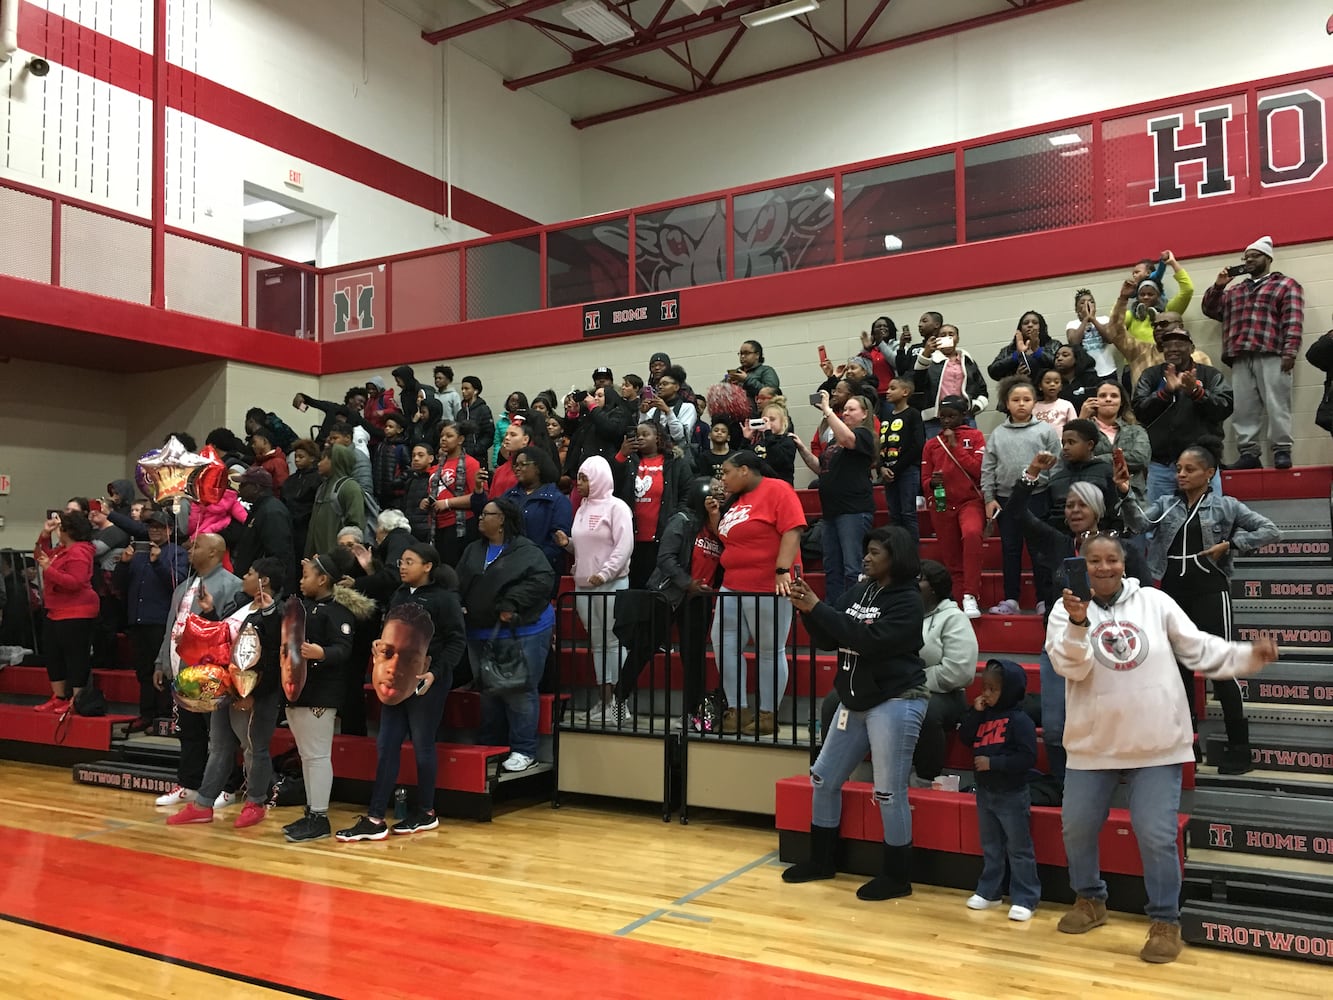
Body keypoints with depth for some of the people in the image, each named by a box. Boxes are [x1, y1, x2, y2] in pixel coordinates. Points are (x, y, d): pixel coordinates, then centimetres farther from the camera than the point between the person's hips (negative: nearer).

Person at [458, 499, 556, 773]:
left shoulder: (526, 551, -11)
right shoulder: (473, 550, 11)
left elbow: (542, 581, -22)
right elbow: (458, 583, 11)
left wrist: (511, 605, -25)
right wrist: (459, 607, -8)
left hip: (522, 631, -7)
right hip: (480, 632, 7)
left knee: (519, 691, -3)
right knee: (488, 691, 16)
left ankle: (524, 750, 7)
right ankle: (490, 746, 29)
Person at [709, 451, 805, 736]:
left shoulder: (777, 490, -9)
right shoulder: (735, 499, 16)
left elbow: (792, 531, -18)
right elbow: (726, 538, 26)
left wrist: (783, 571, -27)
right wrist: (714, 517, 9)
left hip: (768, 587, -9)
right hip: (732, 586, 9)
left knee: (769, 650, 1)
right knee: (724, 645, 7)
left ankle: (768, 715, 11)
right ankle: (738, 711, 15)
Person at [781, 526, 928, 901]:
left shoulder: (907, 600, -12)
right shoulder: (860, 591, 8)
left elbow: (868, 639, -25)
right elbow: (828, 639, 8)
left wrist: (818, 607, -23)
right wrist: (807, 609, -9)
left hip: (895, 702, -8)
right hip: (856, 701, 8)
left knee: (889, 791, -3)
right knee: (824, 779, 13)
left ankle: (897, 876, 13)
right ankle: (823, 860, 28)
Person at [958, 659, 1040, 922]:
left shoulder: (1019, 719, -17)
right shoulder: (984, 715, 5)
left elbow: (1027, 758, -21)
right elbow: (965, 739, 3)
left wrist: (993, 763, -23)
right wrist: (974, 712, -8)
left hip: (1012, 795, -7)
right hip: (985, 792, 7)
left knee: (1019, 849, 3)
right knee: (990, 847, 17)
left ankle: (1025, 899, 10)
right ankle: (989, 892, 27)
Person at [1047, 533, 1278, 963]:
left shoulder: (1155, 602, -2)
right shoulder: (1067, 610, -4)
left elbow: (1200, 650, 4)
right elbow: (1072, 668, -17)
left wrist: (1250, 655, -9)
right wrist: (1079, 623, -31)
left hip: (1157, 746, -1)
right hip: (1092, 745, 1)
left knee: (1157, 835, -1)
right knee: (1077, 827, 13)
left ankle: (1165, 921, 18)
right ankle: (1090, 900, 36)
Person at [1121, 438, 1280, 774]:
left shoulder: (1225, 505, -1)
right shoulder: (1166, 504, 7)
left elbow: (1270, 530, -3)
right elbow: (1140, 523, -12)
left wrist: (1230, 544, -12)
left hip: (1209, 590, -4)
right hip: (1173, 591, 4)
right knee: (1178, 667, 11)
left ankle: (1239, 747, 4)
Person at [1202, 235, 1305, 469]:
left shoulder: (1286, 285, 10)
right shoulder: (1234, 290, 27)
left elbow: (1293, 320, -1)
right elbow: (1210, 310, 23)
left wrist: (1289, 351, -13)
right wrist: (1218, 285, 10)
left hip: (1272, 356, -5)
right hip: (1240, 358, 5)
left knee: (1276, 404, -9)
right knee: (1244, 408, -1)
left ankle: (1281, 451, -6)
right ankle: (1249, 453, 0)